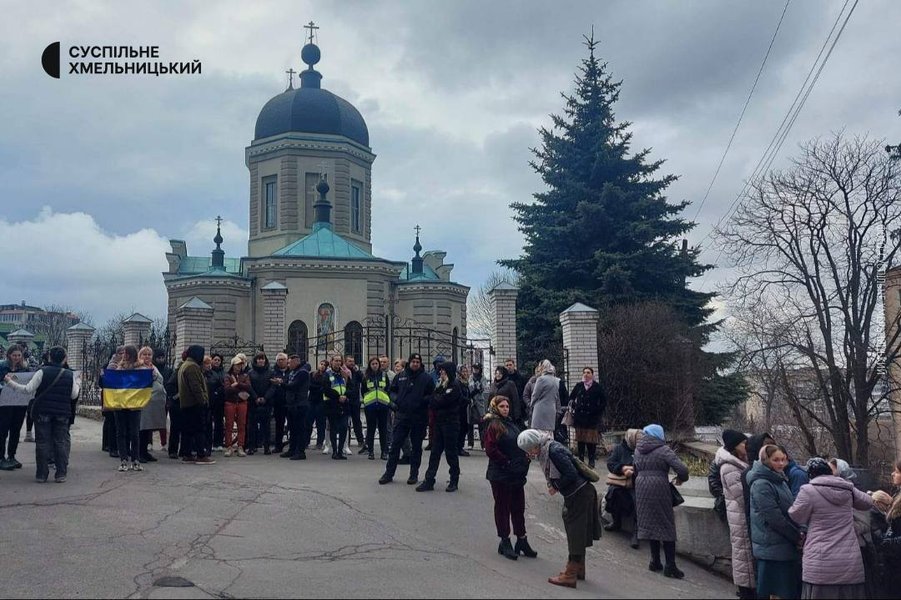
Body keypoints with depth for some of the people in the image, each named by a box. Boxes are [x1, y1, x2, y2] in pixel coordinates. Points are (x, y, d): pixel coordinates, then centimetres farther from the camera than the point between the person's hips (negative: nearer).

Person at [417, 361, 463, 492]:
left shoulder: (455, 386, -11)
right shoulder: (442, 385, 15)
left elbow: (442, 401, -18)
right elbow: (432, 402, 12)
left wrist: (435, 398, 0)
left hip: (451, 423, -8)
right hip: (439, 421, 8)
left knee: (450, 452, 1)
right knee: (435, 452, 5)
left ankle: (454, 481, 12)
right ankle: (429, 481, 6)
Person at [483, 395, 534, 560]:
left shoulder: (511, 424, 14)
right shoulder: (493, 426, -11)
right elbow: (490, 449, -19)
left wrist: (523, 463, 6)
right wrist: (506, 462, -16)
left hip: (517, 474, 8)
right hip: (500, 475, -8)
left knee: (518, 507, 13)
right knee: (502, 508, 3)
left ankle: (522, 540, 22)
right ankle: (505, 542, 12)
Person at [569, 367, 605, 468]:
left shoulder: (597, 387, 1)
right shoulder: (578, 386, 8)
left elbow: (604, 402, 5)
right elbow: (571, 398, 20)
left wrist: (596, 410, -4)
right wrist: (574, 407, 7)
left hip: (592, 418, -2)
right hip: (580, 417, 2)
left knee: (591, 440, -3)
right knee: (580, 440, 3)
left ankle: (591, 461, 4)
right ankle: (581, 460, 9)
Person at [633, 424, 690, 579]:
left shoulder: (638, 450, 8)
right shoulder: (663, 450, -10)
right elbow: (682, 468, -15)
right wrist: (681, 479, 2)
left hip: (641, 489, 5)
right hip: (659, 489, -5)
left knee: (650, 524, 14)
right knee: (666, 525, 2)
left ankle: (655, 561, 19)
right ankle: (670, 566, 2)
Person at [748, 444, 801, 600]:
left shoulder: (780, 480, 12)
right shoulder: (761, 485, -17)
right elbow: (774, 518, -20)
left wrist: (798, 532, 5)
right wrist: (797, 537, -11)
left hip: (786, 545, 9)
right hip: (773, 547, -9)